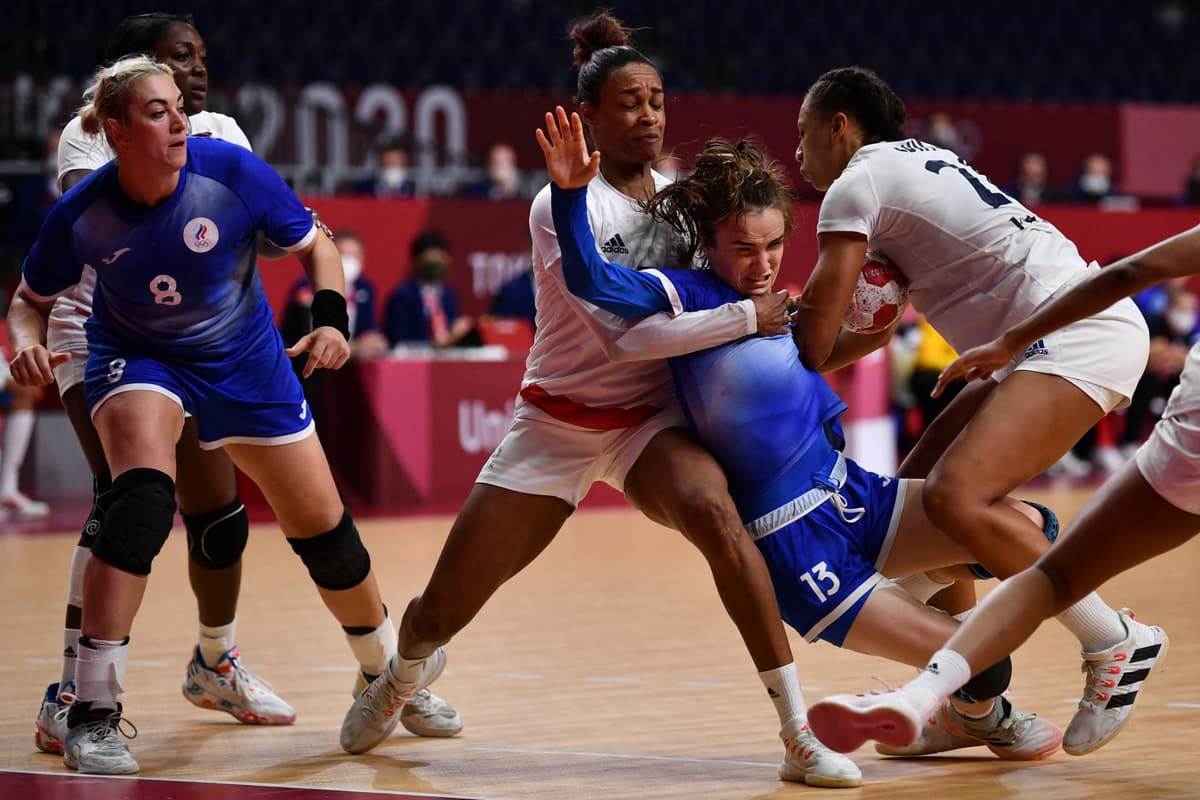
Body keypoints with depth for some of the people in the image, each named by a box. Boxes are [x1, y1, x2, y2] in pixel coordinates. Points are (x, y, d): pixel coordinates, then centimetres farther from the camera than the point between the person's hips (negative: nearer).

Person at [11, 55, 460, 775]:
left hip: (246, 362, 2)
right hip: (137, 358, -2)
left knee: (323, 529, 6)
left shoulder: (232, 172, -24)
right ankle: (92, 713, -28)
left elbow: (314, 243, -8)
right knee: (143, 494, -31)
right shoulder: (81, 216, -22)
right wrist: (27, 341, -26)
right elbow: (32, 298, -4)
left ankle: (390, 675, 34)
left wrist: (332, 318, -24)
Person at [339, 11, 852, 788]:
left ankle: (799, 736, -33)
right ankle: (398, 679, 44)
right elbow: (621, 332, -27)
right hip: (558, 423, -2)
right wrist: (746, 316, -26)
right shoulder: (562, 205, -16)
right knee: (441, 613, 2)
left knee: (713, 511, -34)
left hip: (653, 418, 2)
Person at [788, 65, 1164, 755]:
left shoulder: (856, 184, -5)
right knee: (918, 494, 9)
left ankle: (1115, 643, -16)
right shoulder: (915, 163, 24)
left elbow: (818, 329, -3)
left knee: (955, 499, -25)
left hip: (1079, 334, -10)